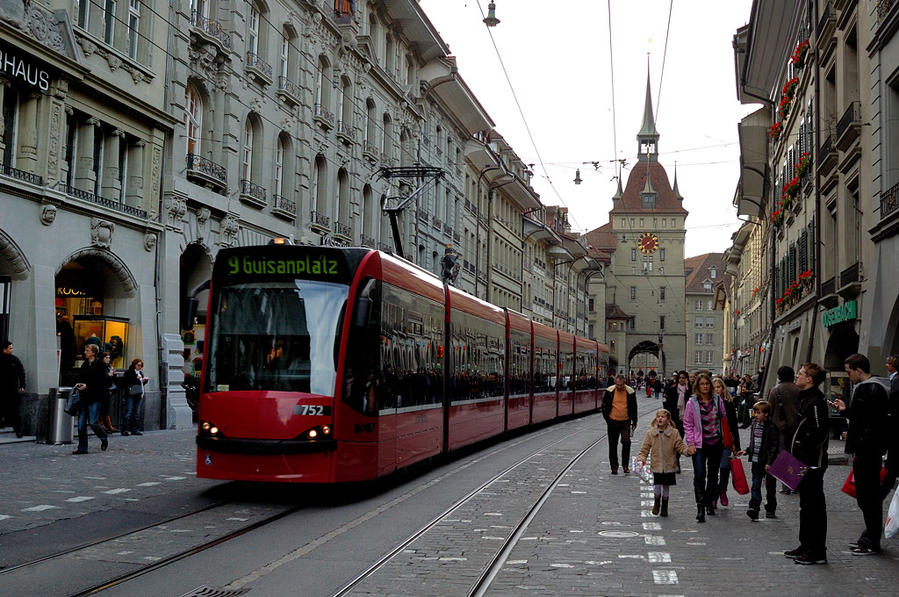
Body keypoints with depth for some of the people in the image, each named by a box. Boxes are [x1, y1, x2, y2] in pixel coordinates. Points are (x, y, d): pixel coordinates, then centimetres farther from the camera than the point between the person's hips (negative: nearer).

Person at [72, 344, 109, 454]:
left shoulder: (100, 364, -5)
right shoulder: (84, 364, 16)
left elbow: (102, 381, -11)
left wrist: (87, 385, -15)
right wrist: (78, 384, 1)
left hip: (94, 397, -6)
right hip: (83, 397, 6)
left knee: (93, 422, -7)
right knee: (81, 423, 3)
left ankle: (104, 439, 20)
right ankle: (82, 448, 9)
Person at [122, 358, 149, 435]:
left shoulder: (141, 373, 18)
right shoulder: (129, 372, -1)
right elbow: (126, 381, -14)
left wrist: (145, 380, 2)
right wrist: (136, 378, -19)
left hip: (139, 395, 7)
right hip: (130, 395, -7)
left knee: (137, 413, 7)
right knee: (129, 412, -9)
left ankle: (135, 430, 10)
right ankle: (125, 429, -9)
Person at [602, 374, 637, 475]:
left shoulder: (630, 392, -4)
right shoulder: (609, 391, -5)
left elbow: (634, 408, 7)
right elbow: (604, 406, 5)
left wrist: (634, 422, 7)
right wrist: (607, 419, 0)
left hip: (625, 422, -1)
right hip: (613, 422, 1)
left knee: (626, 442, -13)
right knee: (613, 445, 6)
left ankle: (625, 465, 1)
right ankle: (614, 467, 16)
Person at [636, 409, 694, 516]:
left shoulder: (674, 433, -2)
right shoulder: (651, 433, -1)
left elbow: (680, 445, -2)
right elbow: (645, 447, 2)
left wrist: (687, 450, -21)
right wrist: (641, 457, -10)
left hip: (669, 466, 0)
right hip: (656, 465, 0)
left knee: (666, 487, 10)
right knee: (657, 487, -7)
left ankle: (664, 507, 28)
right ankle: (657, 503, 23)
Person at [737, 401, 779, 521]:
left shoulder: (771, 427, -12)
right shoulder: (754, 425, 9)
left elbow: (775, 446, -13)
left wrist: (769, 462, -17)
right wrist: (746, 451, 5)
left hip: (768, 462, -5)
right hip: (756, 461, 5)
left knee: (770, 486, 7)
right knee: (755, 486, -2)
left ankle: (770, 510, 20)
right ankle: (754, 509, -8)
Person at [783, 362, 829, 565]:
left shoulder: (815, 402, -18)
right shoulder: (806, 398, 14)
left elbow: (820, 434, -24)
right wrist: (796, 456, 18)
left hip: (813, 463, -11)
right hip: (805, 464, 11)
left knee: (814, 505, -4)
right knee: (806, 504, 17)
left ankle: (817, 551, 3)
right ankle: (806, 546, 26)